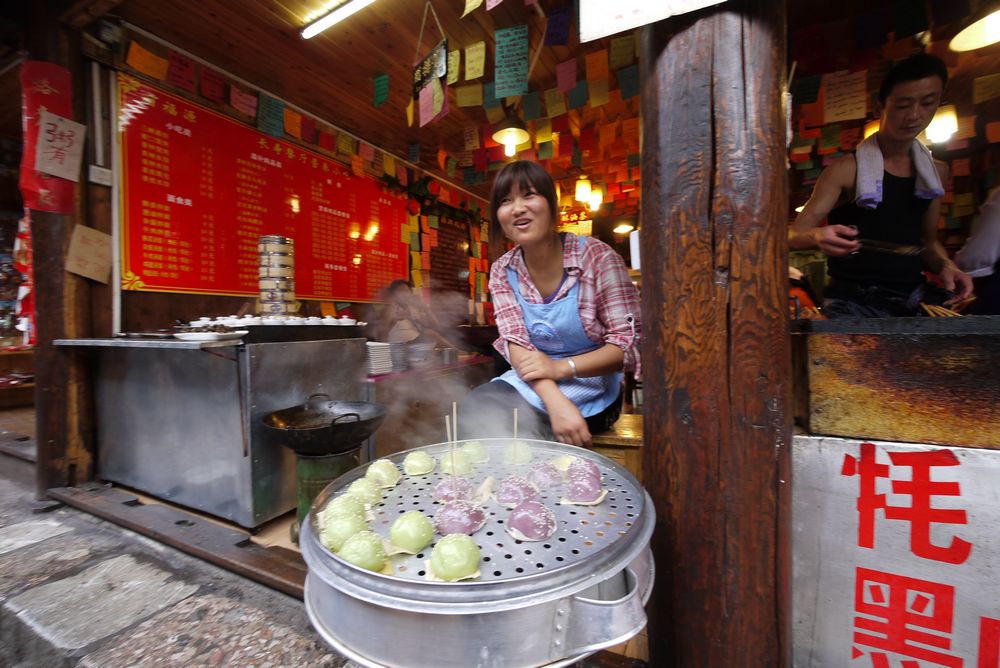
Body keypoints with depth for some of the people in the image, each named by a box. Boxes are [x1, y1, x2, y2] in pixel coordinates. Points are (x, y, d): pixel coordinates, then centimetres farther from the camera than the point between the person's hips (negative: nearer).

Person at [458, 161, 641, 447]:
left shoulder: (597, 257, -11)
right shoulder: (503, 271, 0)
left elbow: (629, 344, -11)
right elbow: (515, 343, -10)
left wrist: (562, 367, -25)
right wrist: (555, 401, -27)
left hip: (589, 390, -3)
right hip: (530, 382, 4)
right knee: (474, 411, -23)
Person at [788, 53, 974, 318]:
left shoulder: (935, 172, 12)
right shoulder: (845, 170, -6)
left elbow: (927, 239, 20)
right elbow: (794, 235, -11)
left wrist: (944, 265, 0)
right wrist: (817, 237, -33)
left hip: (915, 300, 6)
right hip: (854, 302, -5)